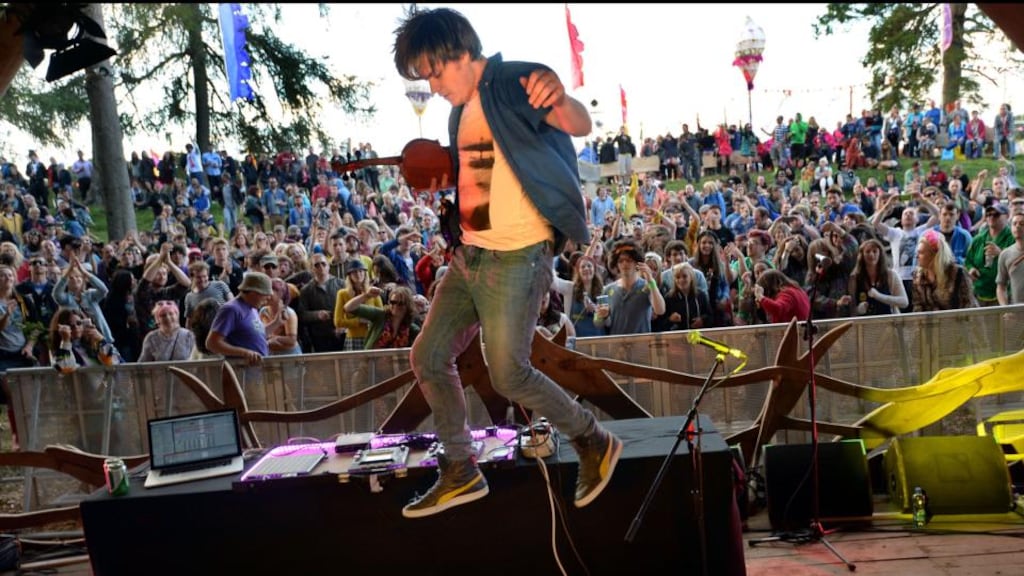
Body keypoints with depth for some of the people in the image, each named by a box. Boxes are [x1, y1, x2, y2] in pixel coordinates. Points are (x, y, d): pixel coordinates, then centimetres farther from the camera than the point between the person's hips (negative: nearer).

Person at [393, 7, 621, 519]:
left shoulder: (514, 84, -11)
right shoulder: (464, 109, 15)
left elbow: (580, 126, -26)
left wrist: (561, 100, -48)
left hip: (516, 259, -9)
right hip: (469, 256, 9)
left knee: (509, 375, -6)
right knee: (428, 358, 9)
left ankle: (595, 443, 19)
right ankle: (460, 473, 25)